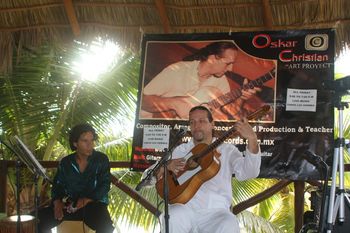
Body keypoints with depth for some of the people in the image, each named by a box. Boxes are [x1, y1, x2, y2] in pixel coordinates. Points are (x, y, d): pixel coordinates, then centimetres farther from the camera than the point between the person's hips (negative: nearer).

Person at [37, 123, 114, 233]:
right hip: (69, 204, 3)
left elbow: (105, 185, -6)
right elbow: (57, 185, 8)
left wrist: (87, 200, -23)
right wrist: (57, 201, -14)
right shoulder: (65, 162, 8)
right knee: (40, 218, -20)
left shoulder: (101, 159, 0)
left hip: (94, 204, -3)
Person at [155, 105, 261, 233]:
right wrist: (166, 166, -7)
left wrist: (252, 140, -24)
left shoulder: (227, 150, 9)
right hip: (185, 208, 1)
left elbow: (248, 173, -8)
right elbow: (154, 178, 17)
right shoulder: (180, 150, 16)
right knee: (171, 219, -32)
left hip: (215, 212, -1)